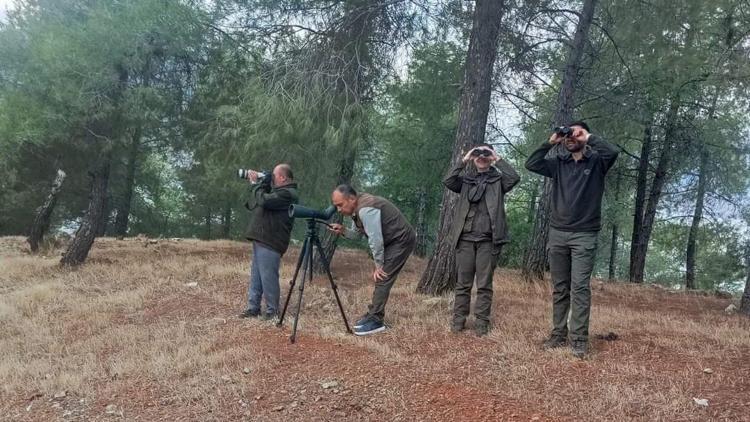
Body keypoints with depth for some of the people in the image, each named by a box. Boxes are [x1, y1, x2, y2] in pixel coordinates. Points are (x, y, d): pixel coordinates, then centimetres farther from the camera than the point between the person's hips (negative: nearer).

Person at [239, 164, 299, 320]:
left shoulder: (287, 193, -12)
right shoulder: (278, 190, 20)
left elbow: (264, 201, -24)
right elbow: (252, 204, 24)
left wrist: (258, 184, -5)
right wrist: (257, 183, 12)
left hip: (270, 243, -10)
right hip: (261, 240, 10)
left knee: (268, 277, -5)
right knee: (255, 277, 12)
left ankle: (272, 310, 6)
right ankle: (253, 307, 18)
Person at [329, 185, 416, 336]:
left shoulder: (366, 209, -27)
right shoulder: (357, 208, 4)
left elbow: (375, 239, -26)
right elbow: (357, 233, 12)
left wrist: (378, 265, -16)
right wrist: (343, 230, -8)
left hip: (401, 241, -10)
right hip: (391, 242, 10)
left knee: (382, 278, -12)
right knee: (380, 278, 12)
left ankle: (375, 321, -9)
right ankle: (373, 315, 20)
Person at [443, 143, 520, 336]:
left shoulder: (498, 180, 8)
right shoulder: (466, 179, 13)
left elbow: (514, 178, -12)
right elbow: (447, 181, -4)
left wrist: (498, 159, -4)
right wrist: (463, 160, -3)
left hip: (488, 239, -2)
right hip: (465, 238, 2)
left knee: (484, 284, 2)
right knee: (463, 282, 5)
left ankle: (481, 322, 7)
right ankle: (458, 319, 11)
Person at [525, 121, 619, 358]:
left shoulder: (596, 162, 2)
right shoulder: (558, 163, 11)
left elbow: (612, 152, -18)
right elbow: (531, 164, 3)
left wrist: (588, 139, -8)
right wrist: (550, 142, 0)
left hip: (584, 235, -4)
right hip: (557, 233, 4)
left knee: (580, 287, -9)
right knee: (559, 288, 8)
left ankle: (579, 339, -5)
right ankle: (559, 334, 15)